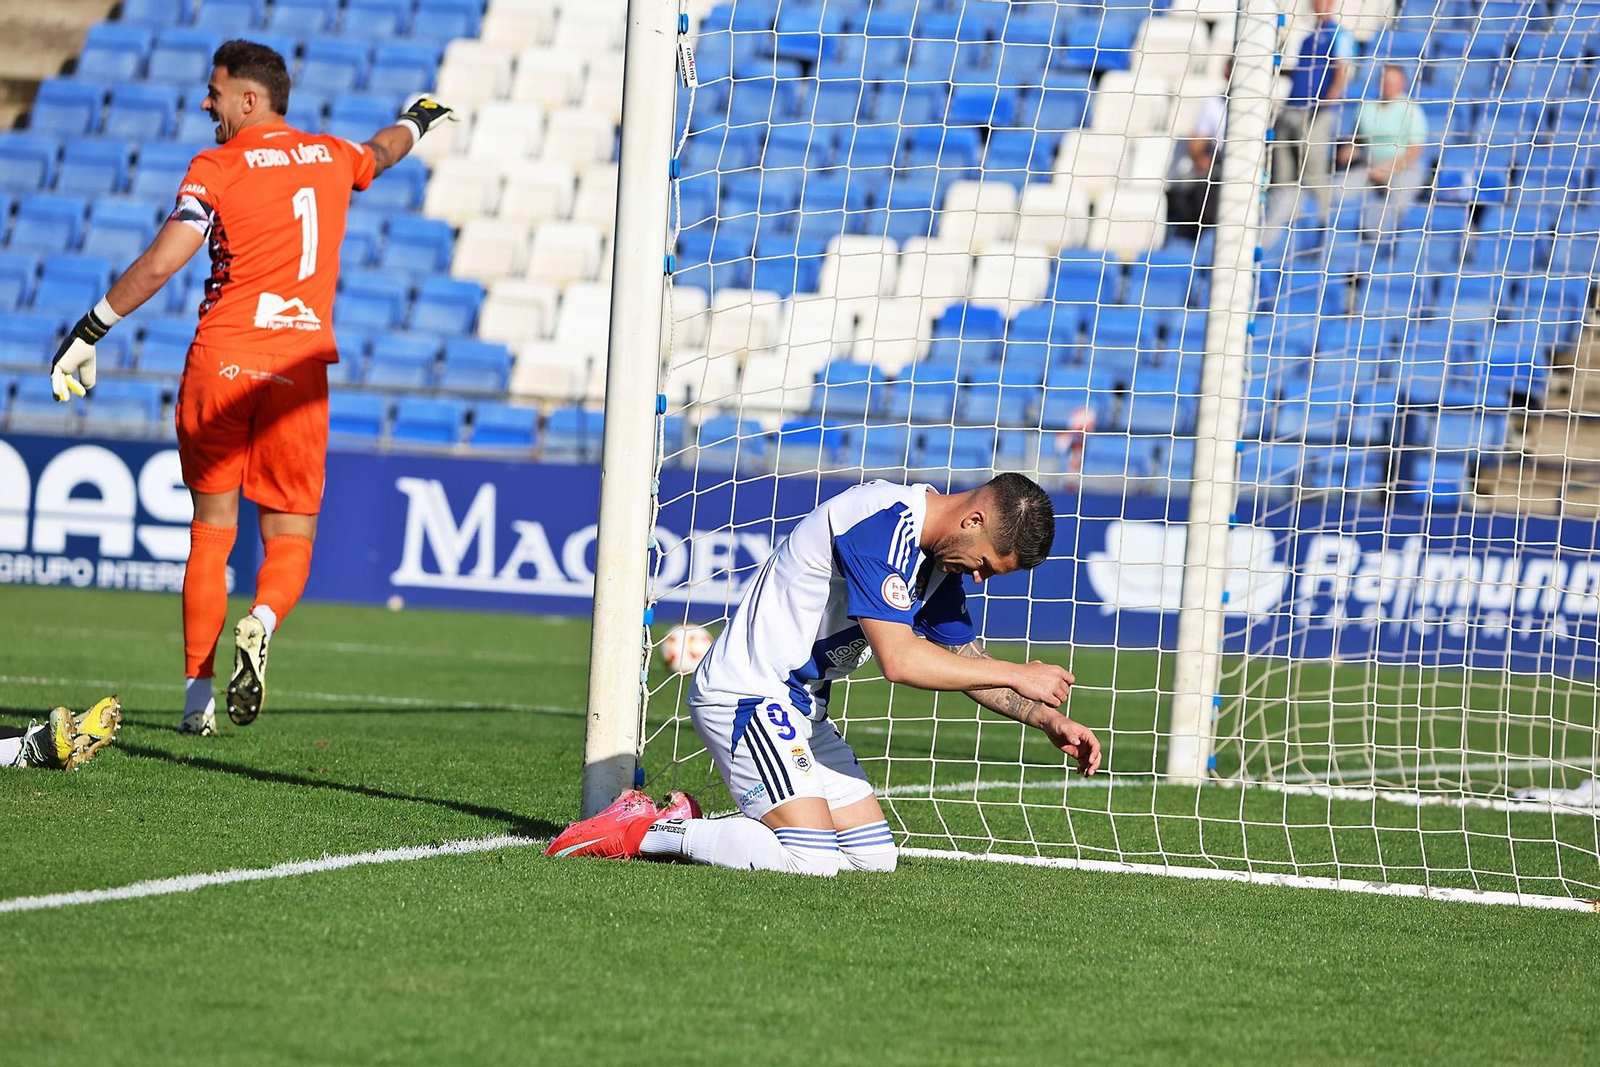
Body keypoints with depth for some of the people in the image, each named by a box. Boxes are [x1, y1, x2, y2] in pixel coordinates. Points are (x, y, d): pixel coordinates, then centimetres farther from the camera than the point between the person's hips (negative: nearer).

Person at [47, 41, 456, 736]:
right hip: (299, 367, 2)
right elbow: (382, 152, 34)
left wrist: (87, 332, -5)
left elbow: (160, 264, -13)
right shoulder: (333, 158, 10)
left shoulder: (217, 169, -5)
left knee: (211, 536, 9)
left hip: (219, 360, -2)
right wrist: (415, 121, 57)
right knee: (290, 540, 9)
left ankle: (198, 698, 9)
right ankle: (261, 622, -23)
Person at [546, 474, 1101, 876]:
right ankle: (643, 830, -8)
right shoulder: (885, 521, -22)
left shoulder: (941, 555, 9)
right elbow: (899, 659, -28)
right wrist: (1019, 674, -20)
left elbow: (970, 664, 19)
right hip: (746, 693, -10)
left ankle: (687, 827, 12)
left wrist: (1046, 719, 4)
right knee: (811, 860, -22)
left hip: (801, 708, 10)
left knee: (874, 856, 7)